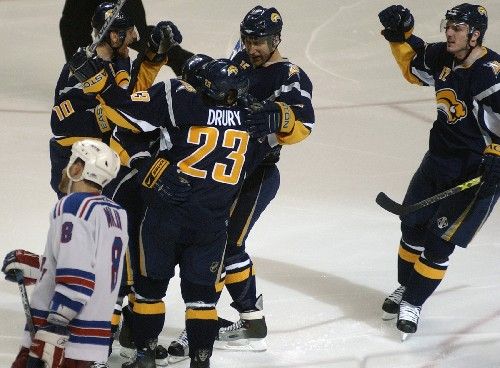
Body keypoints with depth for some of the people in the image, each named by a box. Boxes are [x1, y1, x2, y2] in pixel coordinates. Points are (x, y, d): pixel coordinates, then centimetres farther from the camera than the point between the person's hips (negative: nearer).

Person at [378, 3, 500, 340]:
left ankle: (413, 303, 8)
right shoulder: (440, 59, -2)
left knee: (440, 238, -6)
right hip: (440, 157, 7)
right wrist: (400, 36, 4)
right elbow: (414, 67, 19)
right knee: (413, 224, 15)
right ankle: (406, 287, 36)